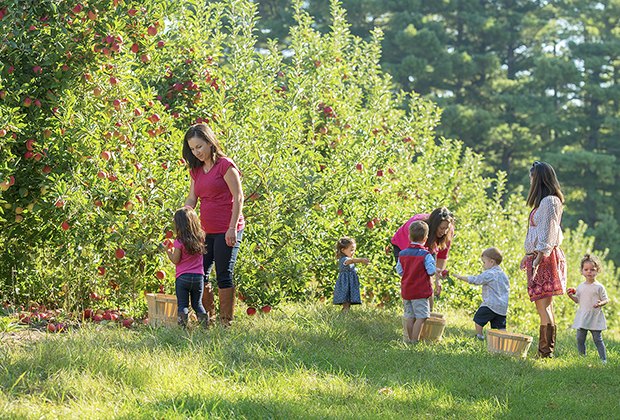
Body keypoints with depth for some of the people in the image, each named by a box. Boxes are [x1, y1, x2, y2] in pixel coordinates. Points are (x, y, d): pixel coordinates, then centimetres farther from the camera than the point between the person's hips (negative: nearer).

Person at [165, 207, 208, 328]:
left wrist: (168, 251, 9)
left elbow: (175, 261, -8)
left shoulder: (179, 242, -12)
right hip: (198, 277, 4)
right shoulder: (201, 238, 1)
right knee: (197, 303, 16)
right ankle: (205, 323, -5)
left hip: (183, 277, -4)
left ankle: (183, 325, -18)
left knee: (182, 304, 3)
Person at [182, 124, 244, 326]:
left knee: (224, 276, -4)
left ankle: (226, 321, 2)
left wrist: (232, 228, -17)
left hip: (227, 231, -8)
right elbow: (191, 199, 13)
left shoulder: (225, 165, -8)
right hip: (206, 231, 8)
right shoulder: (196, 170, 13)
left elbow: (238, 197, -11)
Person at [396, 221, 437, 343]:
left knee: (409, 316, 13)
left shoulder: (402, 254, 3)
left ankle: (408, 339, 17)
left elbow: (399, 271, 9)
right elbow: (431, 271, -15)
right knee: (421, 317, -2)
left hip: (406, 291, 6)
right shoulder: (425, 255, -14)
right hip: (420, 291, -6)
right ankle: (415, 340, -6)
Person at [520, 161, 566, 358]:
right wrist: (528, 256, 27)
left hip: (545, 258, -10)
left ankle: (546, 352, -14)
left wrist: (537, 260, -21)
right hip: (539, 257, 10)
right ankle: (545, 350, 12)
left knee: (543, 305, -12)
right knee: (546, 306, 10)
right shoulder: (544, 201, 18)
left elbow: (546, 236, -18)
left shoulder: (549, 201, -13)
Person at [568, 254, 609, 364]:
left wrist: (601, 303, -24)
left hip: (595, 317, -5)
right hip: (582, 317, 5)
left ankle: (604, 359, 3)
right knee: (580, 339, 5)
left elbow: (606, 300, -3)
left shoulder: (599, 287, -5)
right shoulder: (580, 287, 10)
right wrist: (571, 296, -1)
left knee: (598, 340, -2)